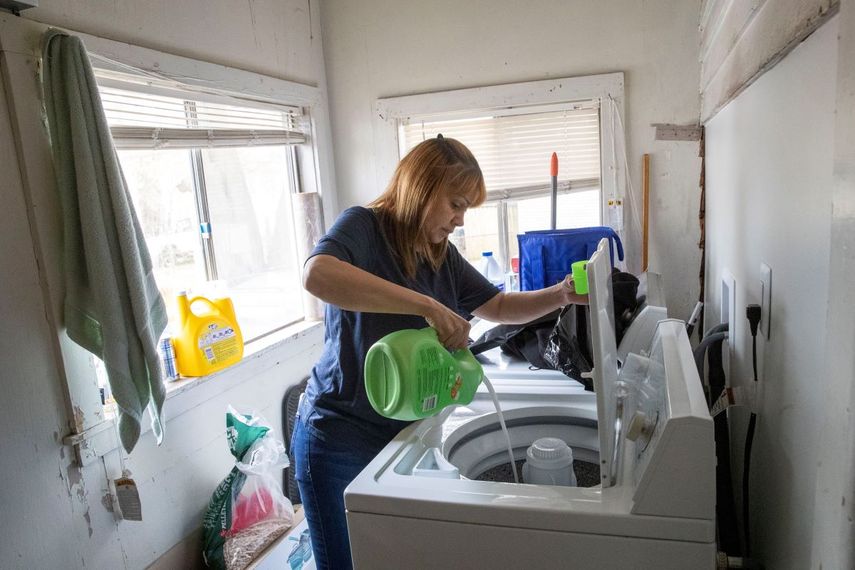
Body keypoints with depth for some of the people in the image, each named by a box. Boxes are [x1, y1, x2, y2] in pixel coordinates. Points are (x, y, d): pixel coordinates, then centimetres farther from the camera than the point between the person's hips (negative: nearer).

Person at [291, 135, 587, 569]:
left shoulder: (443, 256, 6)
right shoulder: (364, 227, -16)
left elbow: (498, 307, 15)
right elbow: (316, 274, -37)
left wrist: (559, 296, -1)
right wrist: (427, 305, -39)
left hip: (404, 433, 7)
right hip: (340, 439, -6)